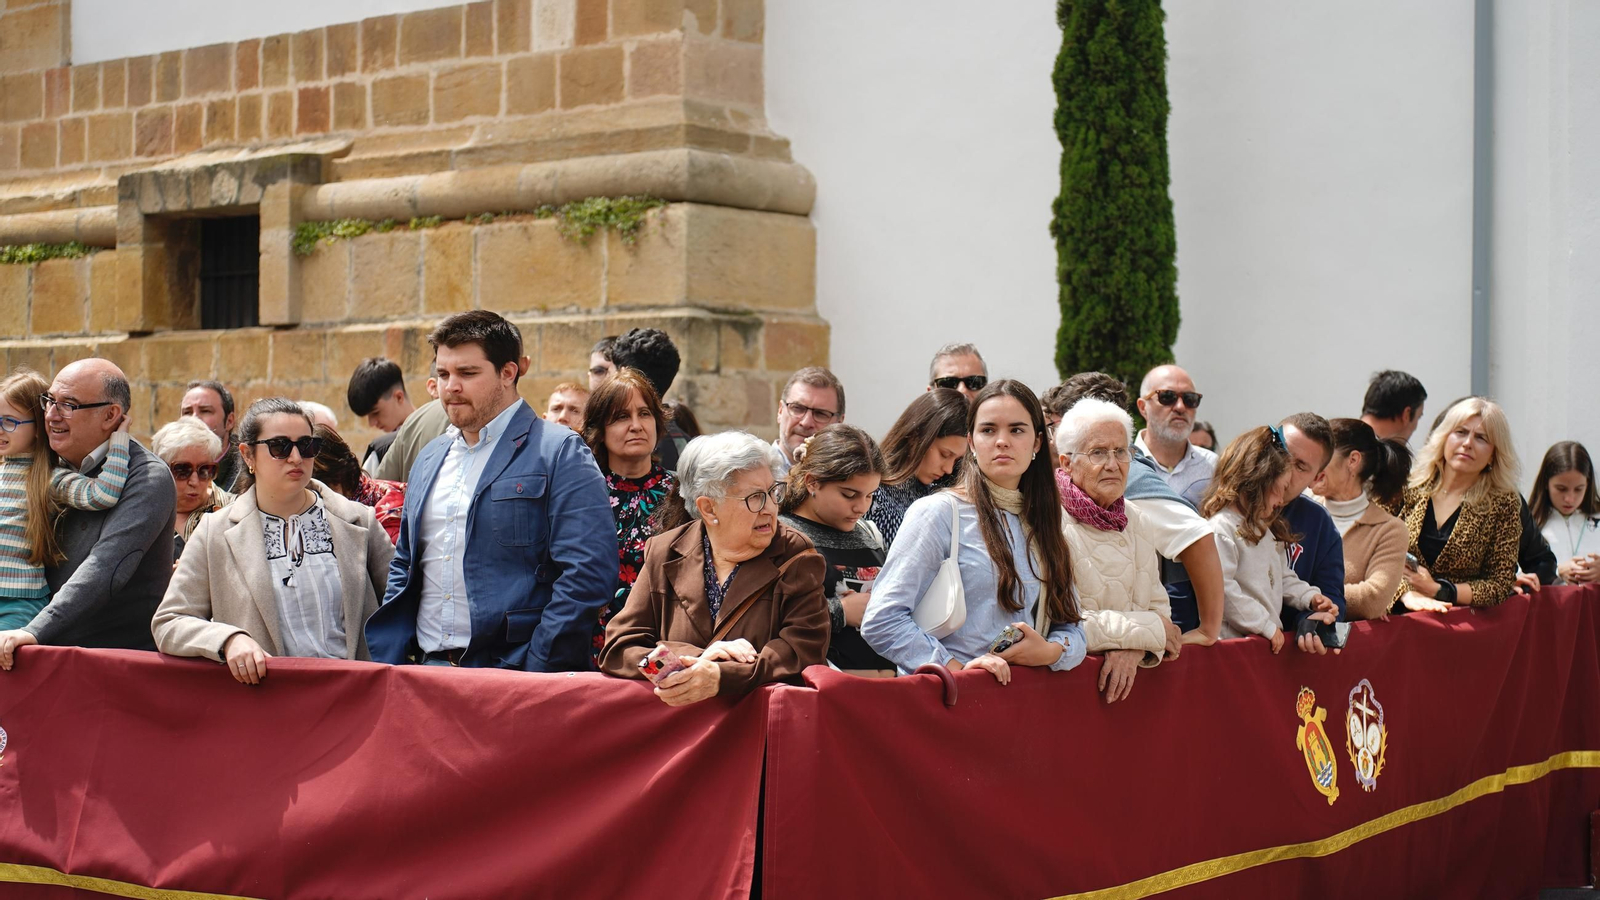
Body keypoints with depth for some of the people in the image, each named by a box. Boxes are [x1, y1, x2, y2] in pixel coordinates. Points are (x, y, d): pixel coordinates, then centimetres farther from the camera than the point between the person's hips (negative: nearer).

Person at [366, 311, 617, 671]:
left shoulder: (560, 452, -5)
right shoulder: (429, 459, 17)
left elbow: (588, 573, -14)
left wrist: (535, 672, -18)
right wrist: (388, 665, 10)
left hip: (512, 671, -6)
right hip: (429, 672, 6)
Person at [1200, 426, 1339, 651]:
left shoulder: (1263, 527, 19)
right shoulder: (1222, 528, -14)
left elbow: (1283, 577, 29)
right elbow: (1220, 587, -22)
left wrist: (1310, 598, 11)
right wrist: (1265, 625, -17)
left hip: (1271, 637, 9)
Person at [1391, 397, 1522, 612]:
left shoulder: (1503, 505, 4)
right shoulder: (1409, 487, 6)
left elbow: (1499, 584, 3)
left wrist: (1437, 591, -9)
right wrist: (1408, 595, -16)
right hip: (1399, 616, 1)